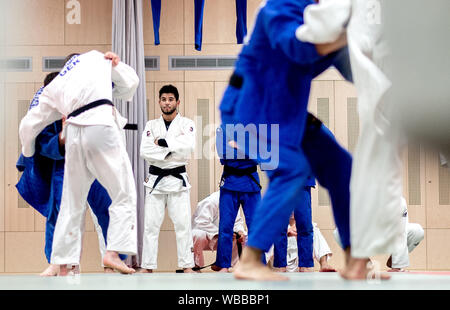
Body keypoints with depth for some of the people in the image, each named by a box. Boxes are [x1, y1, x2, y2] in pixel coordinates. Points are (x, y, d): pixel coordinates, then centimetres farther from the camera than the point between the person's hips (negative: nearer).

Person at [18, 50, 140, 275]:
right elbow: (130, 84, 21)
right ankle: (113, 252, -12)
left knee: (72, 204, 12)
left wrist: (28, 153, 46)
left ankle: (64, 266, 13)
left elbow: (29, 124, 29)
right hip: (101, 124, -4)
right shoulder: (96, 57, 20)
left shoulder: (53, 88, 27)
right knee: (124, 194, 3)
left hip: (74, 134, 4)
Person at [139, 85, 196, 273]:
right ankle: (147, 266, 6)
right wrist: (172, 150, -13)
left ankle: (187, 265, 2)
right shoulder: (151, 125, 9)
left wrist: (162, 142, -15)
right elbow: (144, 151, -6)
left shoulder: (186, 124, 3)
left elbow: (189, 146, -17)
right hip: (155, 179, 2)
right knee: (151, 224, 1)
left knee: (183, 223, -4)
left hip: (178, 179, -2)